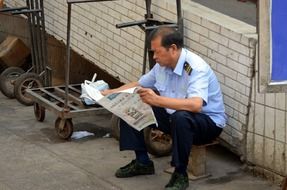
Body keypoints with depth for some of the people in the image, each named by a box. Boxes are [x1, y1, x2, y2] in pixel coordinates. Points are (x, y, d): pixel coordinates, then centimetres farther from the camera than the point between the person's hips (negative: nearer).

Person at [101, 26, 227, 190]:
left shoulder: (196, 68, -27)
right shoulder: (162, 65, -3)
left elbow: (195, 105, -44)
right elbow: (140, 84, 15)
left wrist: (157, 100, -47)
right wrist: (112, 93, 1)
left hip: (208, 122, -8)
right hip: (173, 116, 8)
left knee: (181, 117, -42)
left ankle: (180, 174, -22)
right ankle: (142, 162, 10)